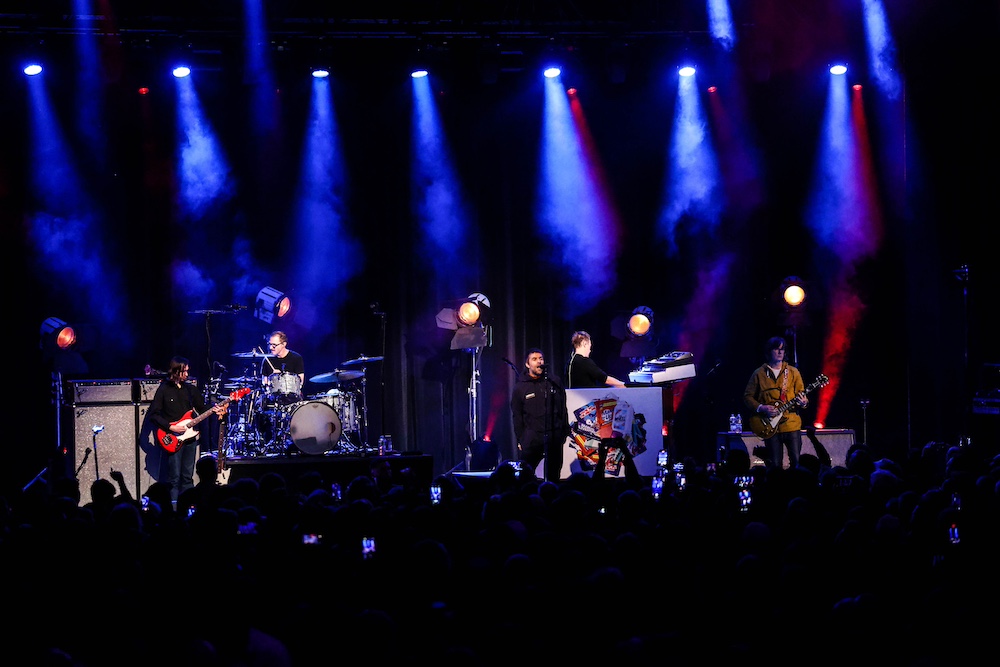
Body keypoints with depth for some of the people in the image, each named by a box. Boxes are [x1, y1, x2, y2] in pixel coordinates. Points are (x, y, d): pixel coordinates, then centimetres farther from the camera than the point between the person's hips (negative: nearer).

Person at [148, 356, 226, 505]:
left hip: (190, 436, 5)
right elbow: (153, 414, -8)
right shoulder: (164, 390, -6)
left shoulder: (190, 389, 10)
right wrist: (171, 427, -15)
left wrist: (213, 409, -5)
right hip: (173, 440, -5)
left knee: (188, 477, 9)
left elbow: (201, 407, 16)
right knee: (174, 477, -5)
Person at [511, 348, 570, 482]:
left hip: (554, 437, 2)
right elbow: (517, 416, 5)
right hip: (531, 438, -2)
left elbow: (563, 409, 14)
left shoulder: (555, 382, 10)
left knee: (553, 476, 5)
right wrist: (520, 439, 0)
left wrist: (565, 433, 9)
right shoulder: (520, 387, 5)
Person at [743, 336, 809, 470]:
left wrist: (803, 402, -15)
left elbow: (801, 394, 8)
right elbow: (748, 397, 7)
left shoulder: (793, 372, 8)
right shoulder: (759, 374, 6)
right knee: (775, 465, -1)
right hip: (770, 427, -1)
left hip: (792, 425, 1)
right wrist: (761, 408, -9)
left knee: (797, 462, -6)